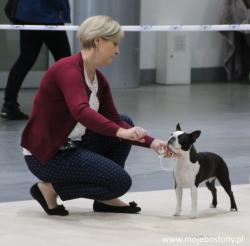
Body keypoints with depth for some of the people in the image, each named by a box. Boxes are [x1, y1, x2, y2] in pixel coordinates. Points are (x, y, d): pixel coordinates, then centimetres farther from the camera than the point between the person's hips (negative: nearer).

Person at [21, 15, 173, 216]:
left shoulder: (98, 79, 7)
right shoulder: (68, 69, -22)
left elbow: (115, 121, 8)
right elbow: (81, 111, -39)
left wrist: (151, 142, -5)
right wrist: (120, 132, -48)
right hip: (45, 154, -10)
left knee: (126, 122, 11)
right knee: (120, 182, -13)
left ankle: (105, 199, 11)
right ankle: (51, 187, -3)